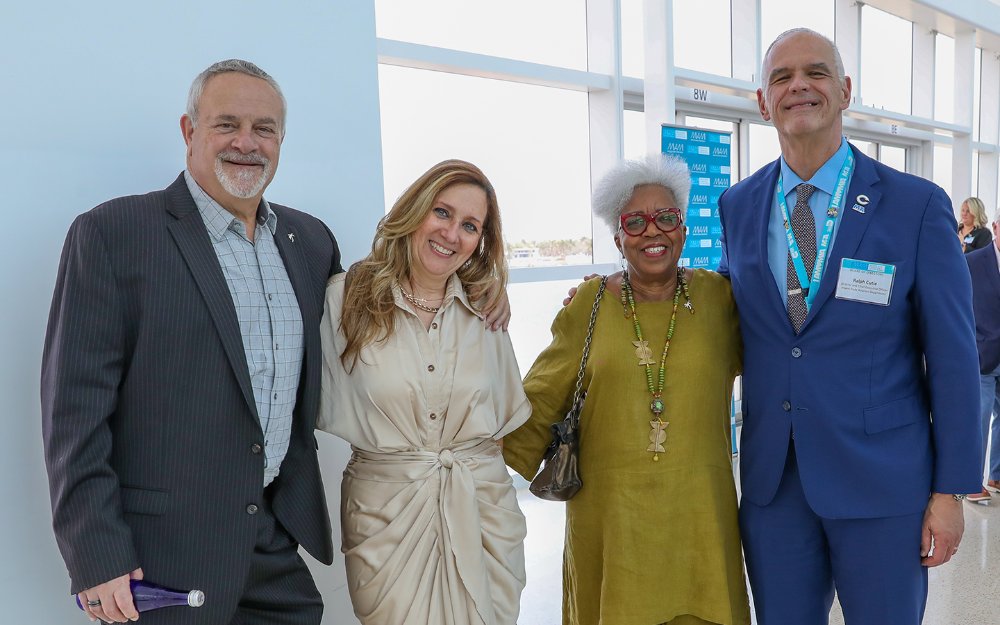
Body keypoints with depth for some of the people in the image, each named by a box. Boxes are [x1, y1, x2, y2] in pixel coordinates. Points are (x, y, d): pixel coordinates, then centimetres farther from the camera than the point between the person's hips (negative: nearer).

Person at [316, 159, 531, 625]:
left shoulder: (485, 309, 5)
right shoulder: (347, 298, -4)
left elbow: (507, 413, 12)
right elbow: (326, 405, 0)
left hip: (482, 510, 3)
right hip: (386, 513, -2)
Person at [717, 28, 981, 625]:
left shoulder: (918, 204, -6)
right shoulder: (738, 205, 5)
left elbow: (952, 356, -5)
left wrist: (950, 490, -6)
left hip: (882, 481, -3)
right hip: (771, 479, 3)